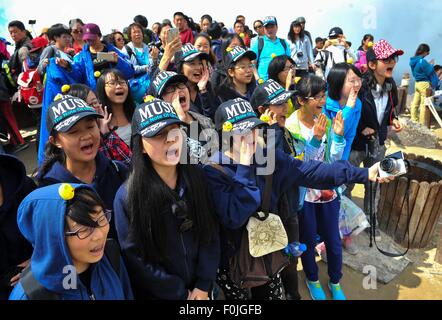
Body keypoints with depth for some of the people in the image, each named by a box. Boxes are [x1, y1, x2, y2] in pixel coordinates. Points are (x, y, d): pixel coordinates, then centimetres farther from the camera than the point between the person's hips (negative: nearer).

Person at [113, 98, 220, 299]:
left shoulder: (197, 178, -7)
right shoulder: (128, 195, -18)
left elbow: (211, 234, -4)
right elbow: (135, 258, -15)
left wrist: (203, 286, -9)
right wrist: (181, 294, -11)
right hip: (157, 294, -3)